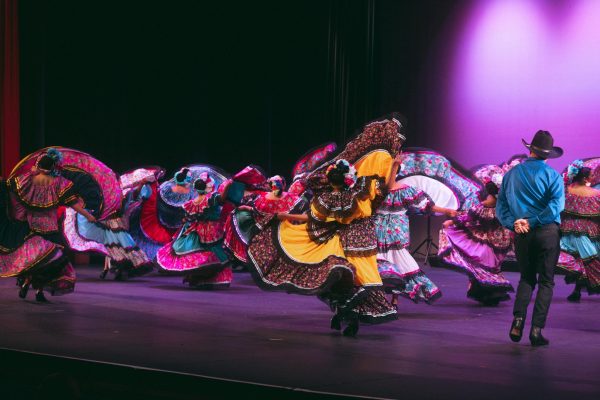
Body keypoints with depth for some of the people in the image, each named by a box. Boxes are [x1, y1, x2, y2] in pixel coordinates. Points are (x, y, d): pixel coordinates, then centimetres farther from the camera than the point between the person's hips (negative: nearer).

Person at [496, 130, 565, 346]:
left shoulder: (511, 174, 8)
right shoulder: (552, 175, -3)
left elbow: (500, 206, 4)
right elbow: (556, 204, -18)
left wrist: (513, 223, -7)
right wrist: (532, 221, -17)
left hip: (521, 234, 3)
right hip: (547, 233, -3)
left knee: (526, 279, 18)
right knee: (546, 282, 6)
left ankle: (518, 321, -2)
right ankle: (536, 330, 0)